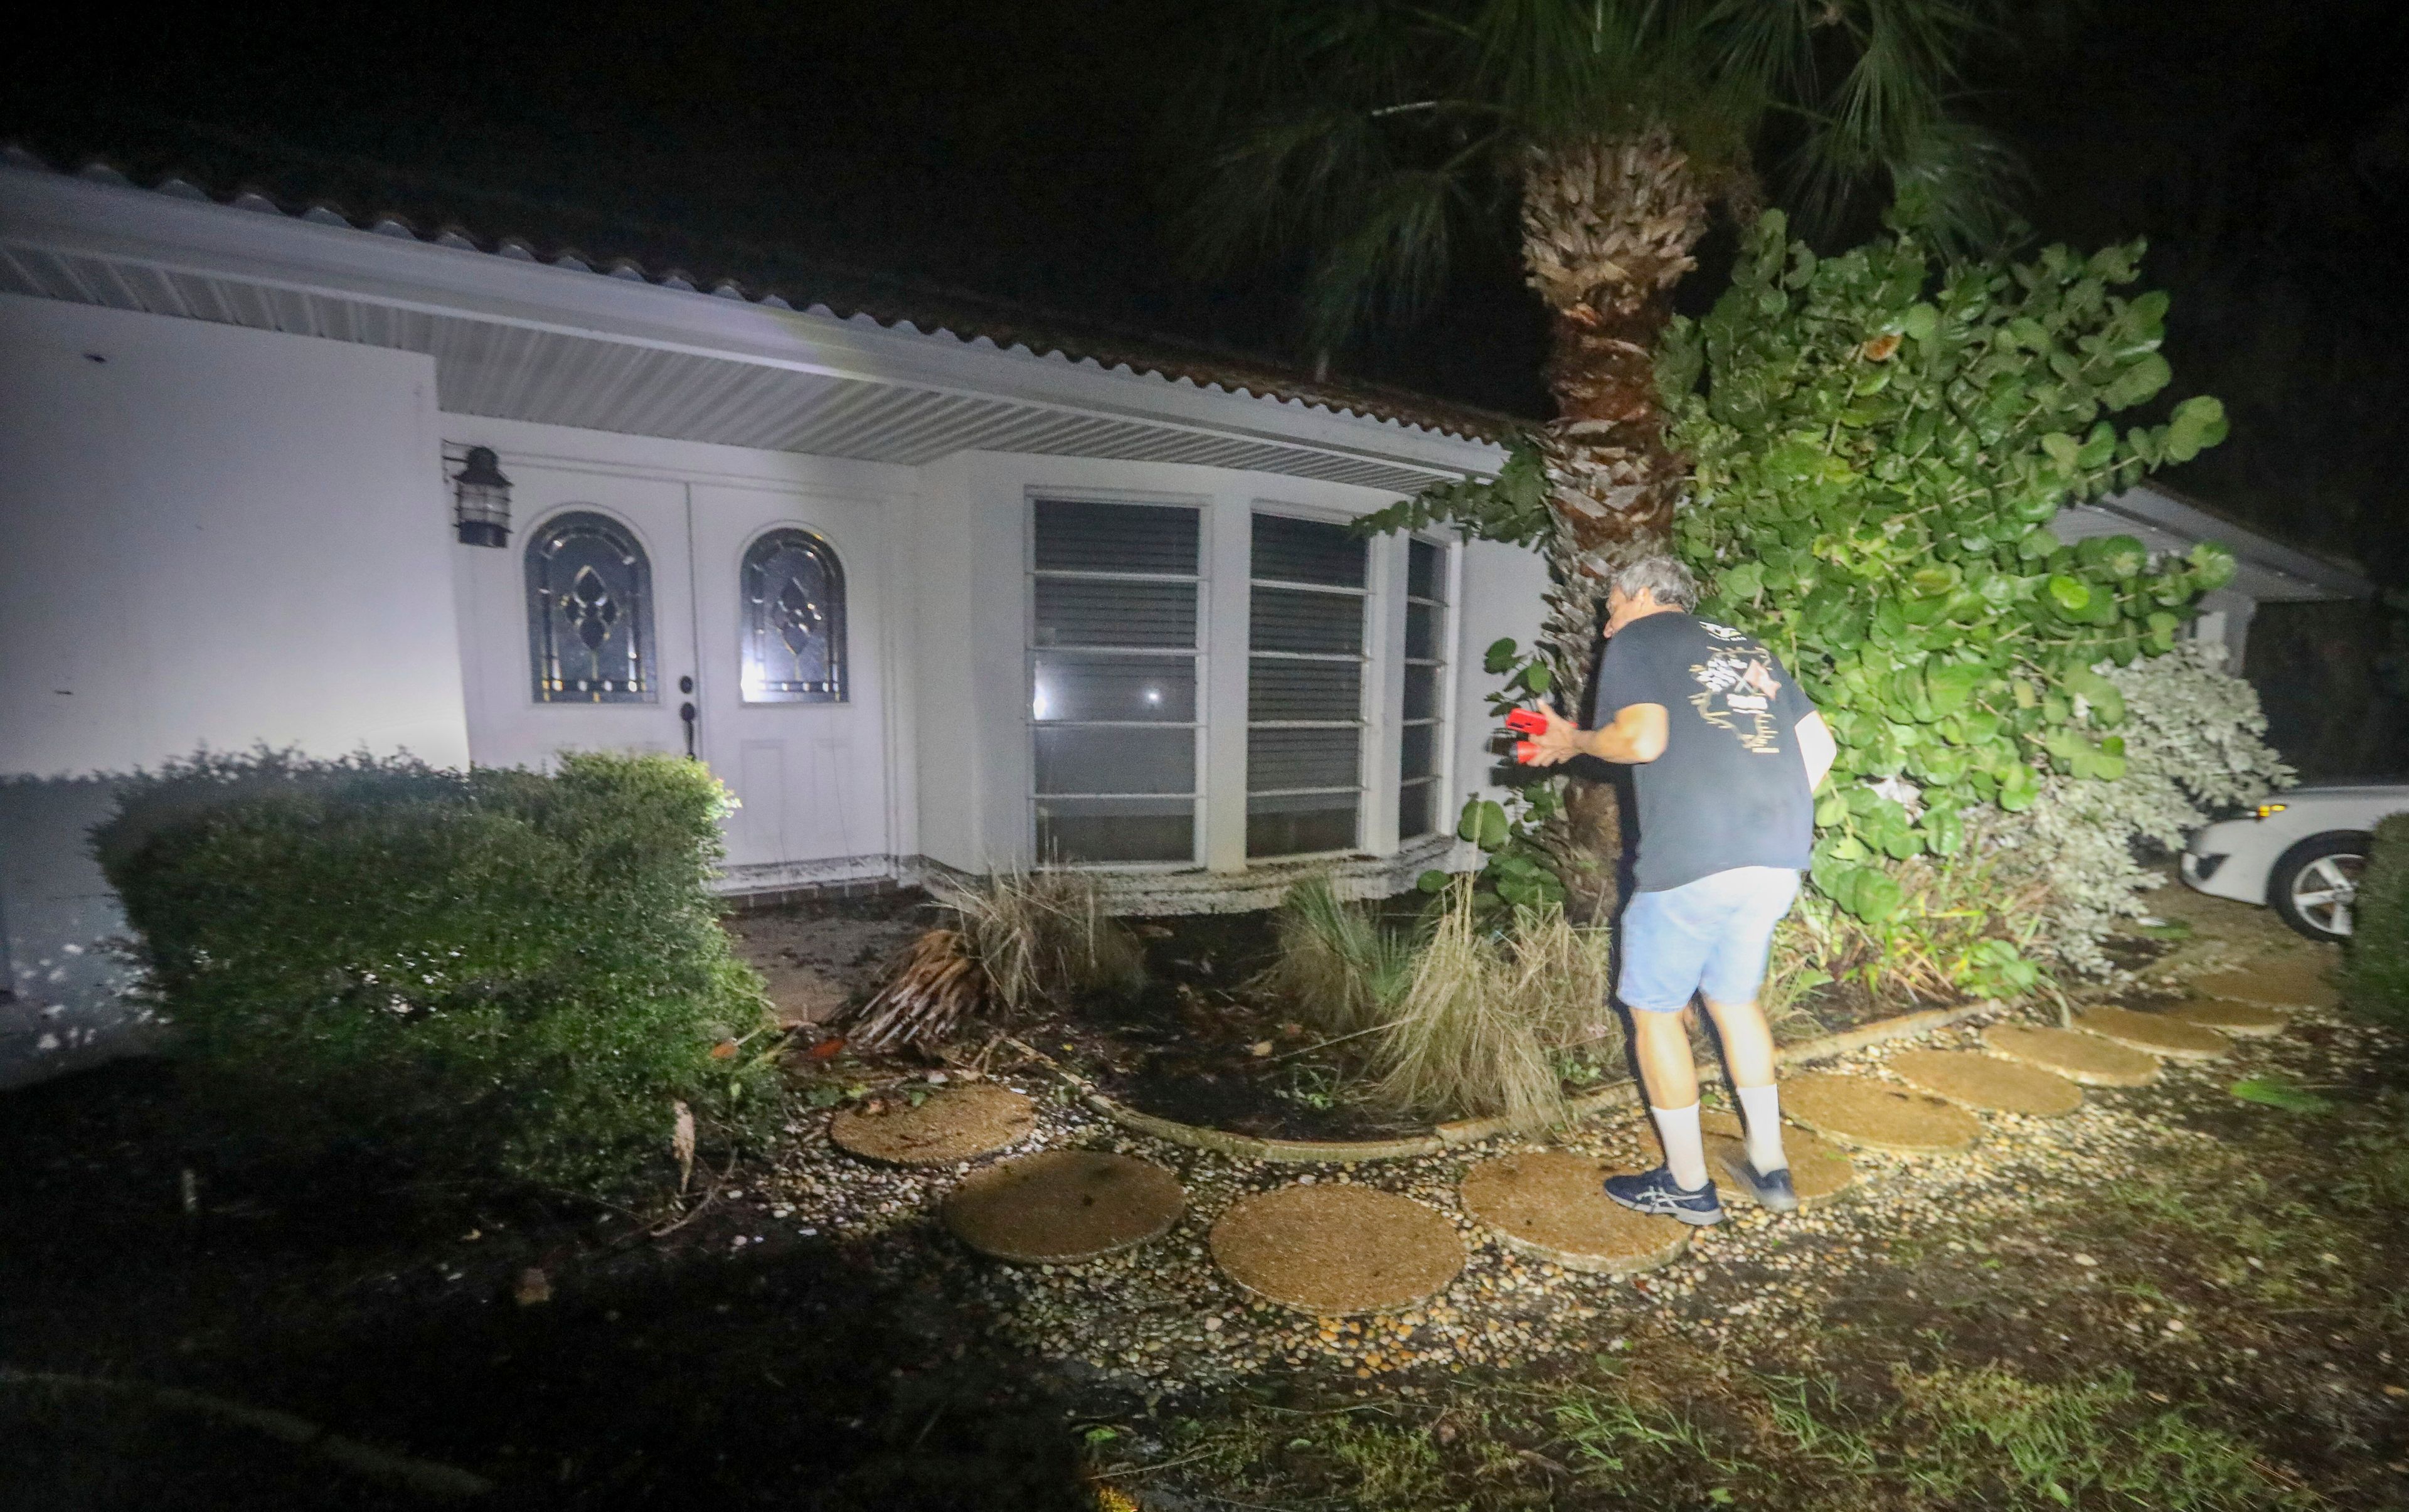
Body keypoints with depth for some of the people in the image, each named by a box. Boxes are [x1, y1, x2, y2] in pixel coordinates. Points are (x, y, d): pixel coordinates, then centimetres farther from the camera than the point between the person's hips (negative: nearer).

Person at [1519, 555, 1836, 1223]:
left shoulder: (1637, 640, 3)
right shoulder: (1751, 648, 23)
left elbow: (1643, 738, -13)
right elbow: (1819, 744, 17)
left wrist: (1575, 741, 3)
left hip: (1692, 860, -7)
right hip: (1779, 860, 7)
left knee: (1655, 1010, 9)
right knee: (1733, 998, 23)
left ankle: (1688, 1184, 18)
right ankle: (1768, 1165, 30)